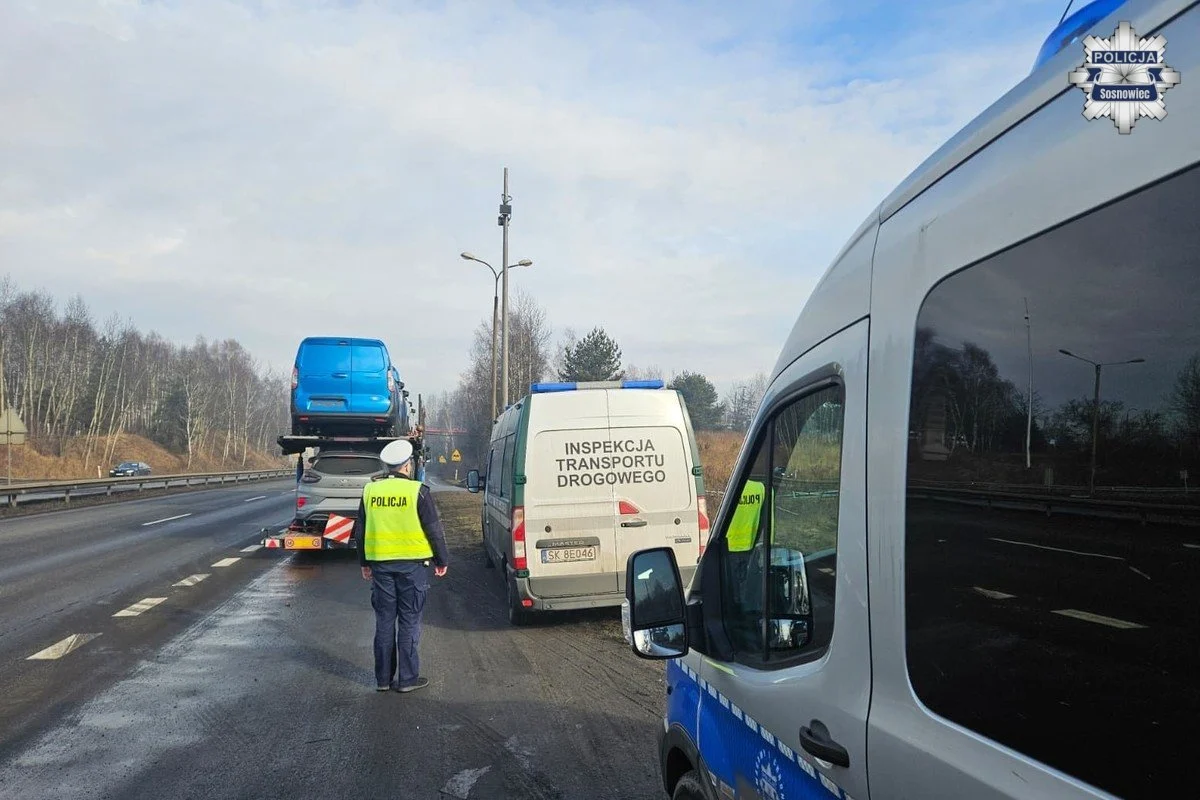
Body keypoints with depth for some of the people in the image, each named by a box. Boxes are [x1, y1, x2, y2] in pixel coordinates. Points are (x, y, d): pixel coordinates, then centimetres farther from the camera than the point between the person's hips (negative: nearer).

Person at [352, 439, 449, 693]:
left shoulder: (370, 491, 5)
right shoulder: (418, 491, -10)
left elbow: (359, 530, 12)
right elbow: (434, 530, -7)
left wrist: (364, 563, 22)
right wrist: (442, 561, 5)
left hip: (380, 564, 4)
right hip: (412, 565, -4)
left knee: (384, 621, 12)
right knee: (409, 622, 4)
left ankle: (383, 678, 19)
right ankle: (407, 678, 9)